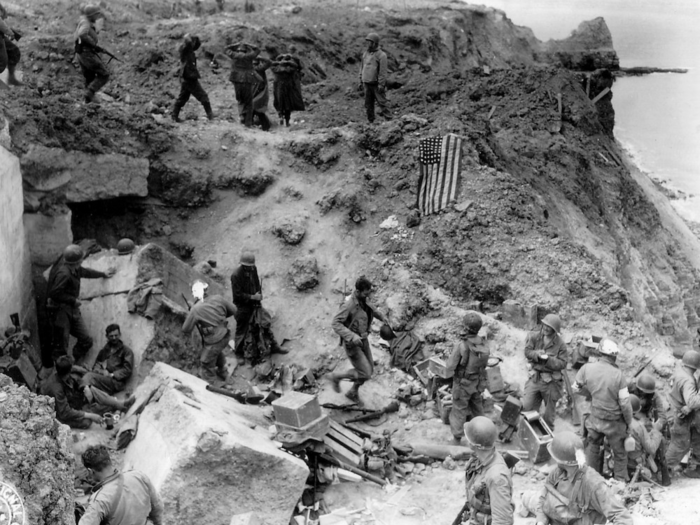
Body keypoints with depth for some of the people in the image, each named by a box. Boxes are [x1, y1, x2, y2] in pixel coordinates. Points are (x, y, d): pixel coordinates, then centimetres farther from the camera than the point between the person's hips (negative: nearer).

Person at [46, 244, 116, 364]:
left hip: (72, 309, 9)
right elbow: (55, 293, -26)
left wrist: (102, 274, 40)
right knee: (61, 347, -3)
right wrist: (73, 300, -16)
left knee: (86, 340, 5)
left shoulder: (73, 268, 5)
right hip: (60, 310, -9)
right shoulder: (63, 273, -24)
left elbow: (83, 271, 27)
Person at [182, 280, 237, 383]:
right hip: (225, 336, 7)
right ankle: (222, 373, 60)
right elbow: (233, 310, 5)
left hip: (213, 341, -7)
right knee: (217, 352, 37)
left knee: (206, 365, 13)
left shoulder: (196, 309, -22)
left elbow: (186, 329, -15)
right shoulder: (218, 299, -9)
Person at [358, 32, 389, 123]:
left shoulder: (381, 55, -9)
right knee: (368, 105, 7)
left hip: (377, 84, -6)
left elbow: (383, 71, -13)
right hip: (367, 84, 6)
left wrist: (381, 84, -19)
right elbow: (362, 68, 17)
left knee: (382, 103, -8)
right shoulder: (365, 54, 12)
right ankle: (370, 121, 13)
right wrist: (361, 81, 13)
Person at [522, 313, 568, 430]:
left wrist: (548, 359, -26)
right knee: (527, 406, 2)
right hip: (535, 376, 3)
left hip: (551, 380, -3)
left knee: (549, 411, 13)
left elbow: (562, 363, -12)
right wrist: (536, 354, -24)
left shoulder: (560, 344, -13)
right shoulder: (534, 336, -3)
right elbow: (527, 351, -3)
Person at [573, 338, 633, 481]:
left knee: (593, 448, 22)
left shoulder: (587, 369, -15)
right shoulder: (618, 375, -22)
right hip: (614, 423, -3)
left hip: (595, 419, 3)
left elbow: (576, 388, 1)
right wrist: (629, 422, -2)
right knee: (619, 454, 16)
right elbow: (625, 403, -16)